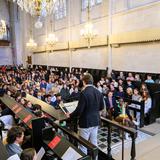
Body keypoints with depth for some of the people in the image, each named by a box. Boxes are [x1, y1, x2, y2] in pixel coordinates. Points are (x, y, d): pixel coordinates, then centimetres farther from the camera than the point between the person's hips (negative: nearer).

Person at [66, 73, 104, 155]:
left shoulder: (84, 93, -22)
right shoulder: (98, 92, 0)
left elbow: (79, 110, -20)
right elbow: (101, 107, 10)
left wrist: (70, 115, -3)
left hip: (86, 122, -7)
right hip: (95, 121, 7)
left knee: (83, 145, 9)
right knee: (94, 143, 19)